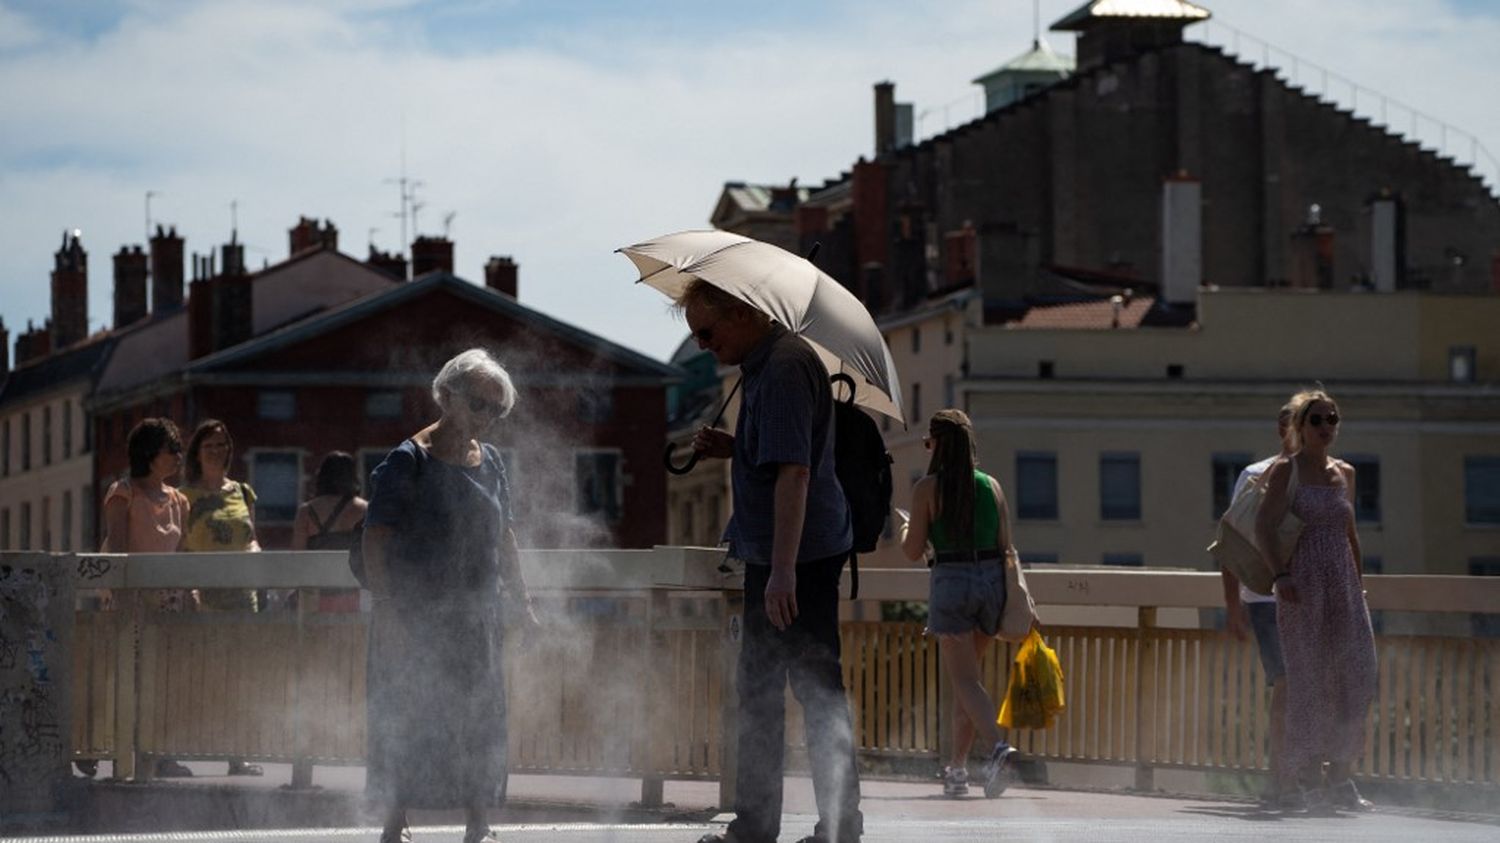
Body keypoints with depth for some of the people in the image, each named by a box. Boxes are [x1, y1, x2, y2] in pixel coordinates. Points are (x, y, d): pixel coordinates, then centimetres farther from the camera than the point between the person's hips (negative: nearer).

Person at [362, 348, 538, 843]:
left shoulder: (489, 462, 12)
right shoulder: (408, 462, -9)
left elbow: (502, 538, 21)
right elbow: (376, 540, -14)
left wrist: (523, 606, 19)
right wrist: (386, 609, -22)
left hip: (476, 617, 6)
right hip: (416, 618, -6)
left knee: (480, 724, 5)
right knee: (407, 722, -4)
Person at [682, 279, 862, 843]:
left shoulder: (784, 369, -18)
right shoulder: (765, 365, 14)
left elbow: (794, 473, -25)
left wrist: (783, 570, -29)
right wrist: (731, 449, 7)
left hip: (800, 558, -11)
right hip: (774, 557, 11)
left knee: (816, 688, -5)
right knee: (759, 689, 15)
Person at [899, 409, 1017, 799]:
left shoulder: (928, 488, -6)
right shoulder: (991, 485, 6)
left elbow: (913, 551, -3)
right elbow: (1005, 545, 4)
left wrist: (905, 531, 17)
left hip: (951, 580, -5)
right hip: (992, 580, 5)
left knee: (964, 679, -6)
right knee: (964, 675, 17)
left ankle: (997, 745, -30)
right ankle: (956, 767, 19)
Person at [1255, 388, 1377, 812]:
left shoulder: (1345, 473, 16)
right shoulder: (1285, 471, -1)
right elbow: (1264, 527, -9)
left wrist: (1359, 582, 17)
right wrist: (1280, 576, -20)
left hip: (1344, 586, 6)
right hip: (1303, 586, -6)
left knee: (1355, 676, -2)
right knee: (1307, 678, -8)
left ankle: (1339, 776, 7)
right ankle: (1298, 781, -3)